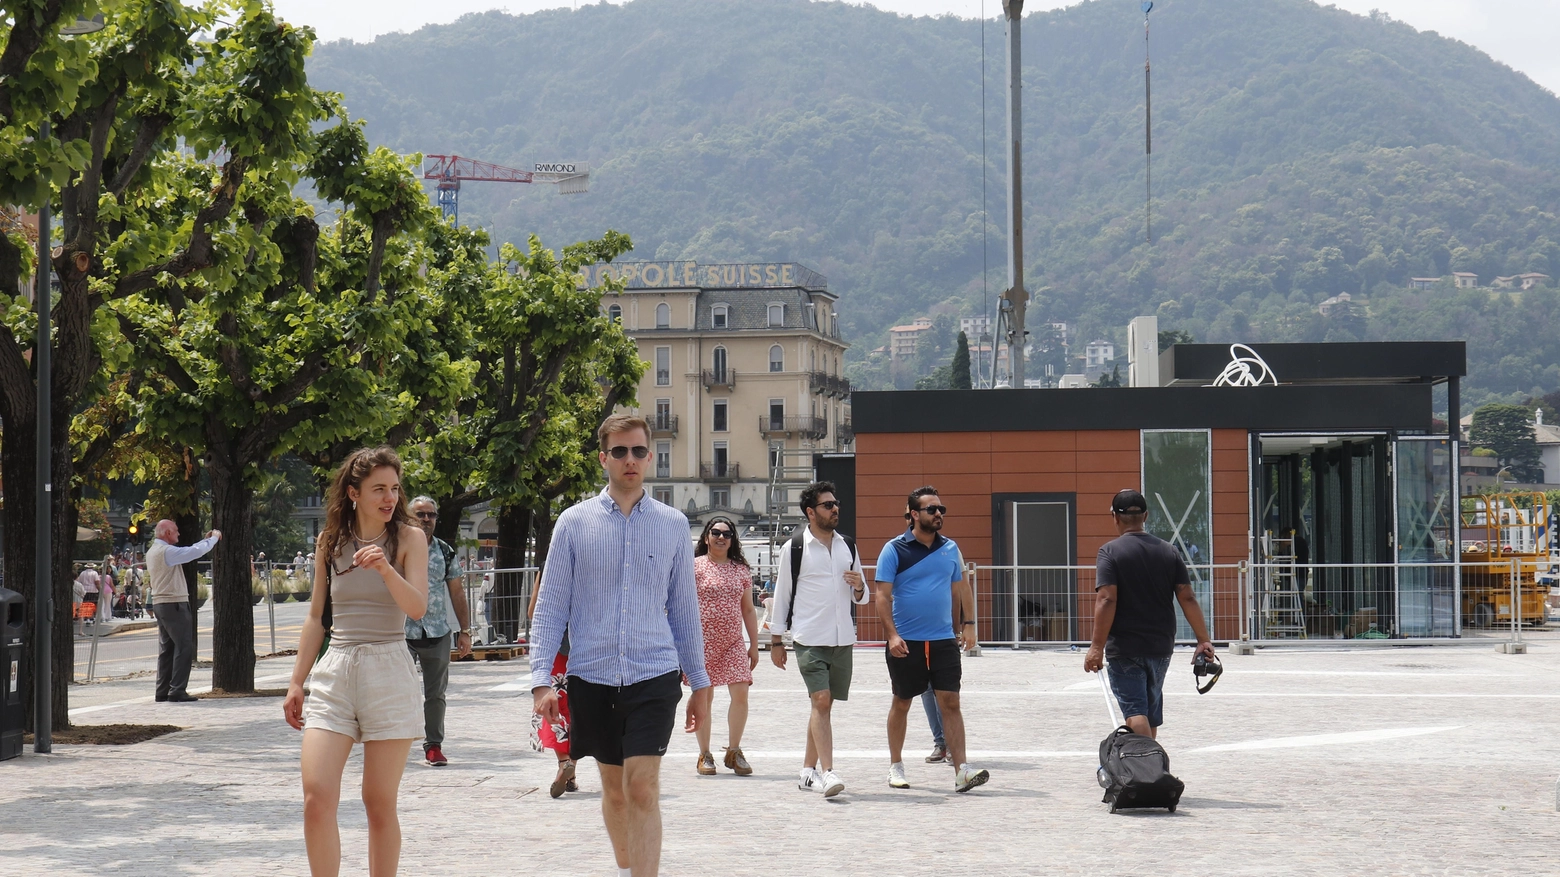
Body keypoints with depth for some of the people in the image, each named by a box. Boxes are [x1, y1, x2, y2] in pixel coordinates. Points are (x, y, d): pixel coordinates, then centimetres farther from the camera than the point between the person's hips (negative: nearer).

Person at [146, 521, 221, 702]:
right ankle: (177, 692, -10)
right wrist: (214, 538, -3)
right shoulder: (166, 551, -16)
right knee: (184, 647, -7)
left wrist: (205, 540, 20)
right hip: (174, 605, -10)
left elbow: (188, 551, 21)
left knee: (166, 648, 12)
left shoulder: (152, 551, 15)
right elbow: (196, 552, -19)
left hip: (160, 604, 10)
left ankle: (162, 691, 12)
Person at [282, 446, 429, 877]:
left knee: (379, 804, 1)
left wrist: (386, 569, -27)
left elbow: (418, 607, -11)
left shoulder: (409, 538, 1)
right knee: (316, 798, -11)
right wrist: (296, 682, 12)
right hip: (334, 673, 2)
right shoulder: (330, 541, 10)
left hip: (389, 673, -2)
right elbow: (316, 616, 15)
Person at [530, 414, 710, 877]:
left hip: (654, 675, -1)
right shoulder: (575, 522, 2)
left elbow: (684, 607, 12)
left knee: (643, 790, -12)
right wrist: (541, 679, -6)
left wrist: (699, 682, 14)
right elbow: (549, 606, 3)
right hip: (592, 677, 1)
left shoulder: (673, 524, 5)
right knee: (613, 787, 13)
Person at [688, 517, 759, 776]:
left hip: (734, 642, 3)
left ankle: (733, 752, 5)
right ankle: (705, 755, 12)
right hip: (703, 642, -3)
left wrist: (754, 645, 12)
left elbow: (748, 610, 15)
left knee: (740, 693, -9)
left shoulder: (741, 570, 12)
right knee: (704, 697, 1)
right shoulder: (695, 566, 2)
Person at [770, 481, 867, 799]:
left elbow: (860, 597, 20)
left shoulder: (847, 546, 13)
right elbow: (781, 594, 3)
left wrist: (859, 587, -4)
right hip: (809, 639, -5)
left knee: (824, 706, 9)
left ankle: (808, 770, 19)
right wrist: (776, 641, 3)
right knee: (821, 701, -16)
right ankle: (827, 772, -21)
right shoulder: (794, 548, -2)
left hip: (843, 639, 5)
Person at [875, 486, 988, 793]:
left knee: (950, 702, -5)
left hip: (944, 641, 3)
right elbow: (883, 595, -8)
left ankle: (961, 770, -8)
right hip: (906, 643, -3)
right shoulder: (895, 549, -5)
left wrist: (966, 625, 11)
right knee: (901, 703, 9)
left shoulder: (950, 548, 9)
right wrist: (892, 634, -18)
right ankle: (895, 766, 22)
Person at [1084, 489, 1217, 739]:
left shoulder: (1110, 551, -8)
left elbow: (1106, 600, -17)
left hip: (1124, 650, -5)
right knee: (1152, 710, 19)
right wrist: (1203, 640, 6)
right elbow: (1187, 598, 2)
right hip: (1161, 647, 5)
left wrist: (1097, 646, -18)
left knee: (1135, 711, -7)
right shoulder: (1168, 551, 6)